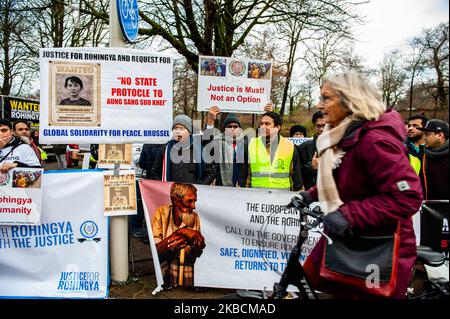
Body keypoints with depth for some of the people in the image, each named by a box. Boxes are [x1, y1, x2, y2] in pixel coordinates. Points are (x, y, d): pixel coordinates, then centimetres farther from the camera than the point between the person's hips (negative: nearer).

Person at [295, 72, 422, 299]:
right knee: (311, 282, 14)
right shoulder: (343, 137, 7)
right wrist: (313, 195, 4)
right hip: (342, 240, 9)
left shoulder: (374, 140, -23)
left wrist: (348, 215, -29)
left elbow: (407, 197, -28)